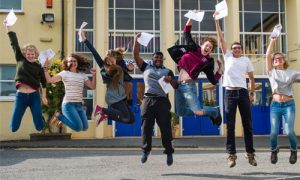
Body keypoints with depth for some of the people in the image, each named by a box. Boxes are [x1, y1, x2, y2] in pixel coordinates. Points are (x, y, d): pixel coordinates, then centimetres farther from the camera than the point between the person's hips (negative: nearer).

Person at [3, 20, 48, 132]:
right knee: (14, 126, -2)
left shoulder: (39, 66, 5)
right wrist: (7, 27, 6)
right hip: (20, 95, 0)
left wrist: (44, 96, 7)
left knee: (39, 126, 1)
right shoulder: (20, 60, 6)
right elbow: (14, 43, 4)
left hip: (34, 96, 0)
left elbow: (43, 81, 11)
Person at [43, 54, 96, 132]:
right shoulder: (64, 73, 1)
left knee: (84, 127, 0)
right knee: (78, 127, -17)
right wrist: (45, 68, -8)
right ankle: (58, 116, 7)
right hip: (68, 104, -5)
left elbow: (92, 86, 10)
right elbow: (50, 80, -5)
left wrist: (94, 75, -1)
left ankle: (64, 118, 22)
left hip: (79, 104, 5)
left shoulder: (83, 75, 11)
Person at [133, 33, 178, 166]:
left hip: (162, 101, 0)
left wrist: (170, 80, -14)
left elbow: (176, 86, 7)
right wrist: (136, 40, 5)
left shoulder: (167, 71, 16)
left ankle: (169, 152, 4)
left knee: (165, 128, -1)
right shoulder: (146, 67, 16)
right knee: (146, 127, 1)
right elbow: (136, 55, 9)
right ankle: (146, 150, 13)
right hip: (148, 100, 1)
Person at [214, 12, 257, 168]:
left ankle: (250, 153, 10)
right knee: (230, 125, -1)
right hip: (230, 93, -1)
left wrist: (252, 93, 6)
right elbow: (221, 39, 7)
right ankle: (232, 154, 1)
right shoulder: (228, 56, 10)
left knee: (248, 124, 3)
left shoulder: (246, 60, 12)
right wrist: (216, 21, 5)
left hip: (243, 92, 1)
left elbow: (251, 78, 14)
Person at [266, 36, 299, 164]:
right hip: (275, 105, 1)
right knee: (274, 132, -8)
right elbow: (267, 55, 1)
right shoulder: (272, 72, 9)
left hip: (289, 105, 0)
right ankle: (274, 150, 22)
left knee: (289, 131, -13)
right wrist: (272, 41, 1)